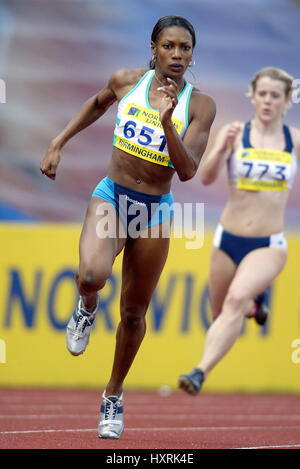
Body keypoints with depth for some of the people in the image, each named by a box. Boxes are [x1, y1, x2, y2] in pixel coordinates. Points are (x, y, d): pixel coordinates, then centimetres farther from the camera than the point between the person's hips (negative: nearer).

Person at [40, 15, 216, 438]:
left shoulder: (200, 105, -8)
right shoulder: (126, 81, -4)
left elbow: (187, 171, -16)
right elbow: (97, 105, 20)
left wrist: (167, 122, -30)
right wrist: (58, 143, 15)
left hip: (156, 211, 1)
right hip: (111, 197, -1)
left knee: (134, 314, 10)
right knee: (91, 275, -31)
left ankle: (114, 396, 33)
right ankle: (87, 307, 7)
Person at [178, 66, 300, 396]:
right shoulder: (235, 133, -4)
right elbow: (206, 177, -17)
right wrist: (222, 148, -35)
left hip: (269, 246, -2)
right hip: (228, 240, 2)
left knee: (236, 299, -28)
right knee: (221, 314, 15)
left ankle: (201, 372, -31)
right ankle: (255, 304, 51)